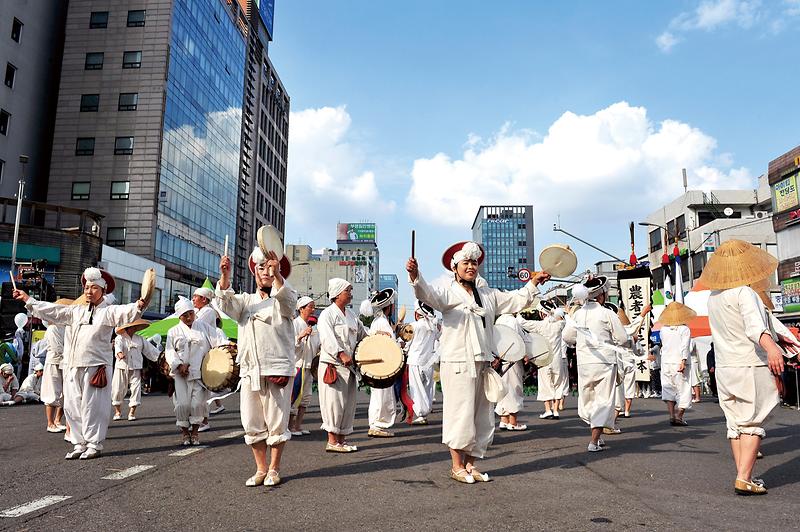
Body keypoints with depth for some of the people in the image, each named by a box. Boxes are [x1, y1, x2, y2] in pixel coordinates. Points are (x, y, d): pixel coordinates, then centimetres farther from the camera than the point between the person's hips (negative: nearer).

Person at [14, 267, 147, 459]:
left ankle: (94, 445, 7)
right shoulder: (76, 311, 17)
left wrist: (139, 306, -44)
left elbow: (124, 312, -23)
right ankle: (79, 443, 19)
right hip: (74, 368, 7)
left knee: (92, 407, -3)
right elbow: (52, 310, 27)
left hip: (96, 367, -7)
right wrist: (28, 299, 31)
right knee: (72, 406, 9)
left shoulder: (108, 311, -4)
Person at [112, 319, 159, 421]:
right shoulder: (120, 338, -1)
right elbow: (118, 346, -22)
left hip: (135, 368, 2)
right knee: (118, 389, 2)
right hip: (122, 367, -2)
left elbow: (150, 349, 12)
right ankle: (118, 411, 20)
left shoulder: (140, 339, 11)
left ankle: (132, 412, 3)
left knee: (136, 388, -5)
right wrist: (119, 353, -44)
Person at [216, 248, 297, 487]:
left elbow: (286, 297, -18)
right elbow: (226, 303, -2)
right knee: (252, 424, 7)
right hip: (249, 371, 4)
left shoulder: (283, 300, 6)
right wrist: (225, 274, -19)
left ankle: (274, 469, 16)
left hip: (277, 371, -4)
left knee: (277, 423, 1)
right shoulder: (246, 300, 17)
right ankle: (261, 469, 20)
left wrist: (276, 272, -35)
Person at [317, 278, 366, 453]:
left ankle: (342, 439, 18)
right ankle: (332, 441, 2)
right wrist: (341, 354, -32)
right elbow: (328, 339, -22)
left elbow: (362, 334, 29)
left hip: (349, 365, 8)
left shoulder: (351, 315, 17)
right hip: (332, 365, -8)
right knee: (334, 402, -6)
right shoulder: (327, 314, -8)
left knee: (348, 403, 9)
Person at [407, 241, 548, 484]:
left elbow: (516, 301, 26)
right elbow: (429, 294, -24)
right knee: (461, 414, -4)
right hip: (457, 364, -6)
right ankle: (457, 466, 11)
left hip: (483, 364, 7)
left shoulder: (489, 295, 17)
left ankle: (470, 465, 23)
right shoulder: (448, 293, -4)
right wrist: (415, 276, -43)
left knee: (482, 416, 10)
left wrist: (533, 283, 19)